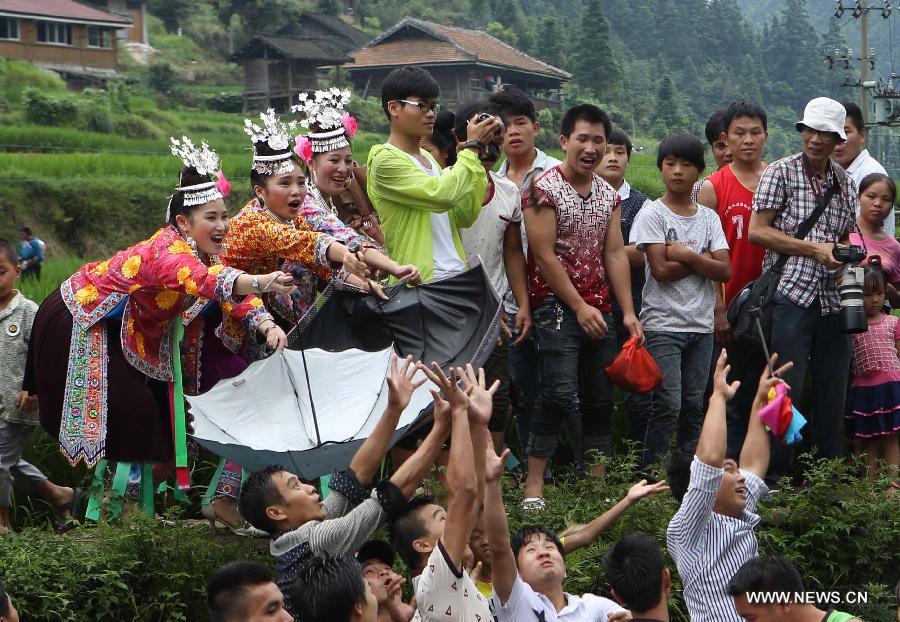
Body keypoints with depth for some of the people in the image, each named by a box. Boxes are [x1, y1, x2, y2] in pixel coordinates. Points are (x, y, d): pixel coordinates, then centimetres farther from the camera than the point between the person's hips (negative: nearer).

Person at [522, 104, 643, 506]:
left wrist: (627, 311, 3)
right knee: (560, 394, -15)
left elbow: (615, 254, 11)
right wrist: (579, 307, -13)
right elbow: (544, 255, -12)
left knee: (600, 400, 7)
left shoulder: (608, 194, 13)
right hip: (557, 308, -7)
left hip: (598, 311, 7)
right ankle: (534, 486, -12)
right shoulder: (545, 189, -9)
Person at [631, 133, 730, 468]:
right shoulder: (652, 214, -2)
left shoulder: (709, 217, 11)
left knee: (694, 406, 6)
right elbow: (660, 270, -12)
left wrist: (686, 255, -9)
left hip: (701, 326, 5)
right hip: (663, 324, -5)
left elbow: (724, 271, 1)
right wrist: (703, 259, -3)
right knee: (668, 405, -12)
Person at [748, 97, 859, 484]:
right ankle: (772, 477, 3)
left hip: (831, 303, 5)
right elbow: (757, 231, -7)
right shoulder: (782, 172, -1)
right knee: (785, 391, -5)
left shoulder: (845, 183, 15)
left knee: (833, 392, 7)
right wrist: (814, 249, -12)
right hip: (790, 296, -5)